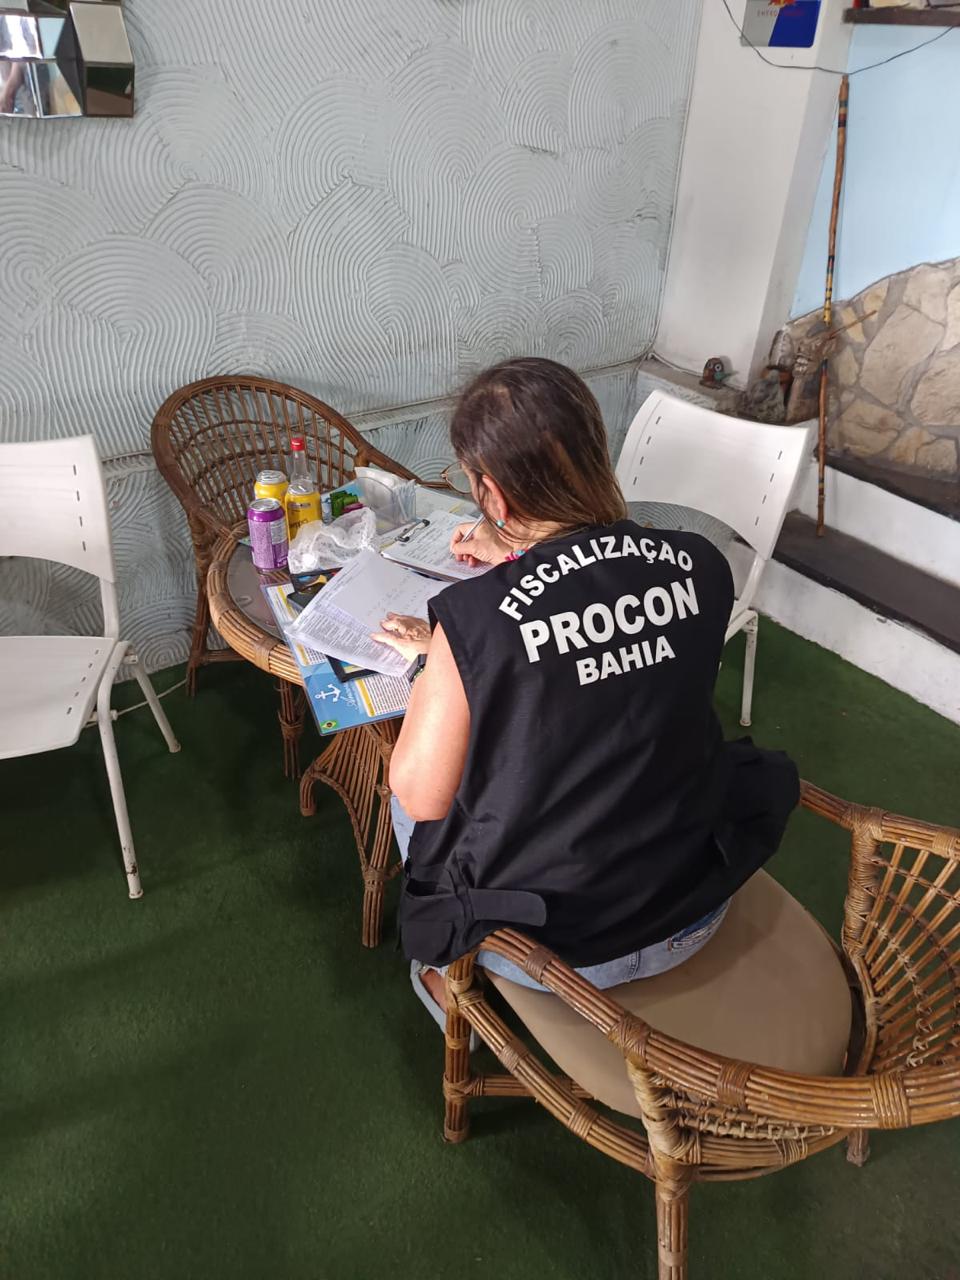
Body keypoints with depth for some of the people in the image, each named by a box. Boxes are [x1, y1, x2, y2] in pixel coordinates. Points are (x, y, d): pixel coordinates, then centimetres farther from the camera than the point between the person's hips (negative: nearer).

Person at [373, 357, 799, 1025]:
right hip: (696, 918, 4)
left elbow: (421, 797, -13)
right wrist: (517, 565, 16)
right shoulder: (702, 567, -14)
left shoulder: (472, 618, -28)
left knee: (406, 799, 22)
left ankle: (449, 982, 43)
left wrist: (430, 660, -1)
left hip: (554, 947, -3)